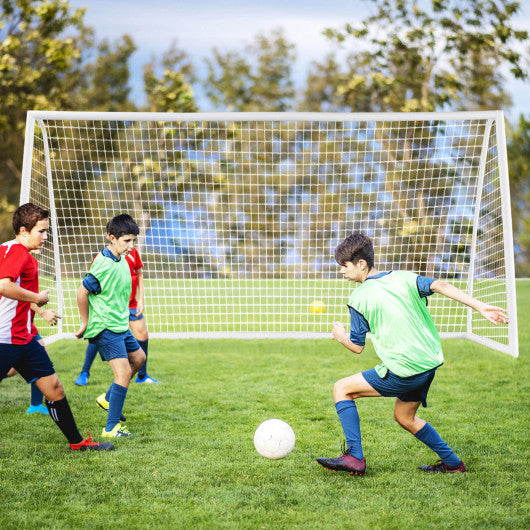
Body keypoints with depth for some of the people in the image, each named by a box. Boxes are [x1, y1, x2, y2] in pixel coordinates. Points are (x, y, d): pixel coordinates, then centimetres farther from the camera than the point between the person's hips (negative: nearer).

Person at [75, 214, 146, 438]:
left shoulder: (122, 260, 7)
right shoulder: (103, 264, -22)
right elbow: (82, 292, -19)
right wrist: (86, 323, -11)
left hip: (120, 325, 10)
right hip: (105, 327, -10)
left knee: (138, 357, 23)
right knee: (124, 371, -14)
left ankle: (108, 399, 35)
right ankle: (111, 428, -10)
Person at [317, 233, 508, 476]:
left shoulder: (358, 298, -5)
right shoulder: (402, 278, 9)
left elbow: (357, 346, 0)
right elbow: (439, 285, -5)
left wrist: (341, 336, 22)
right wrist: (480, 306, -10)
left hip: (404, 372, -7)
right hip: (430, 363, 7)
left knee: (341, 389, 4)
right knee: (404, 417, 28)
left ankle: (355, 458, -2)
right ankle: (452, 463, 32)